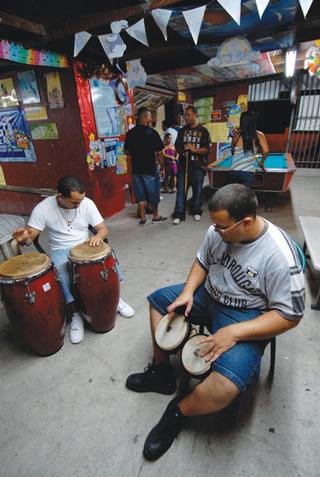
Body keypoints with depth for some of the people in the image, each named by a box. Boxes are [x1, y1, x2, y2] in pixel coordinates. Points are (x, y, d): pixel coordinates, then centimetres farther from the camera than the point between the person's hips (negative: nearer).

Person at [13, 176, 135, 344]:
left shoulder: (87, 203, -10)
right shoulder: (42, 208, -14)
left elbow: (103, 228, -7)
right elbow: (30, 236, -11)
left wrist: (98, 236, -30)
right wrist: (23, 238, -36)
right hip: (60, 251, -1)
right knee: (60, 274, -33)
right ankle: (75, 315, -13)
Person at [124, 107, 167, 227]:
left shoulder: (130, 133, 2)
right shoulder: (152, 132, -10)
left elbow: (127, 151, 9)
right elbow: (159, 153, -10)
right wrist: (162, 167, 1)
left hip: (136, 169, 4)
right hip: (150, 169, -4)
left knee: (140, 195, 11)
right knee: (153, 194, 11)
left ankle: (142, 218, 16)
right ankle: (155, 216, 24)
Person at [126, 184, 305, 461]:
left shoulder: (280, 255, -27)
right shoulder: (218, 231, -10)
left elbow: (289, 315, -21)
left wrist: (234, 332, -29)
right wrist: (187, 292, -10)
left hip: (246, 316, -6)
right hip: (209, 293, 7)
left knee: (227, 384, -28)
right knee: (159, 300, 10)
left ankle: (177, 414, 5)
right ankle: (161, 373, 19)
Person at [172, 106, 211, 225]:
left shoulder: (203, 131, 3)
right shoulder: (182, 130, 13)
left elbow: (207, 148, -4)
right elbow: (177, 146, 15)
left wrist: (194, 149, -19)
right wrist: (182, 151, -7)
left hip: (198, 165, -2)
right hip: (183, 164, 2)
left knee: (197, 190, 6)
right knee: (181, 190, -3)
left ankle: (196, 211, 22)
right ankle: (178, 214, 0)